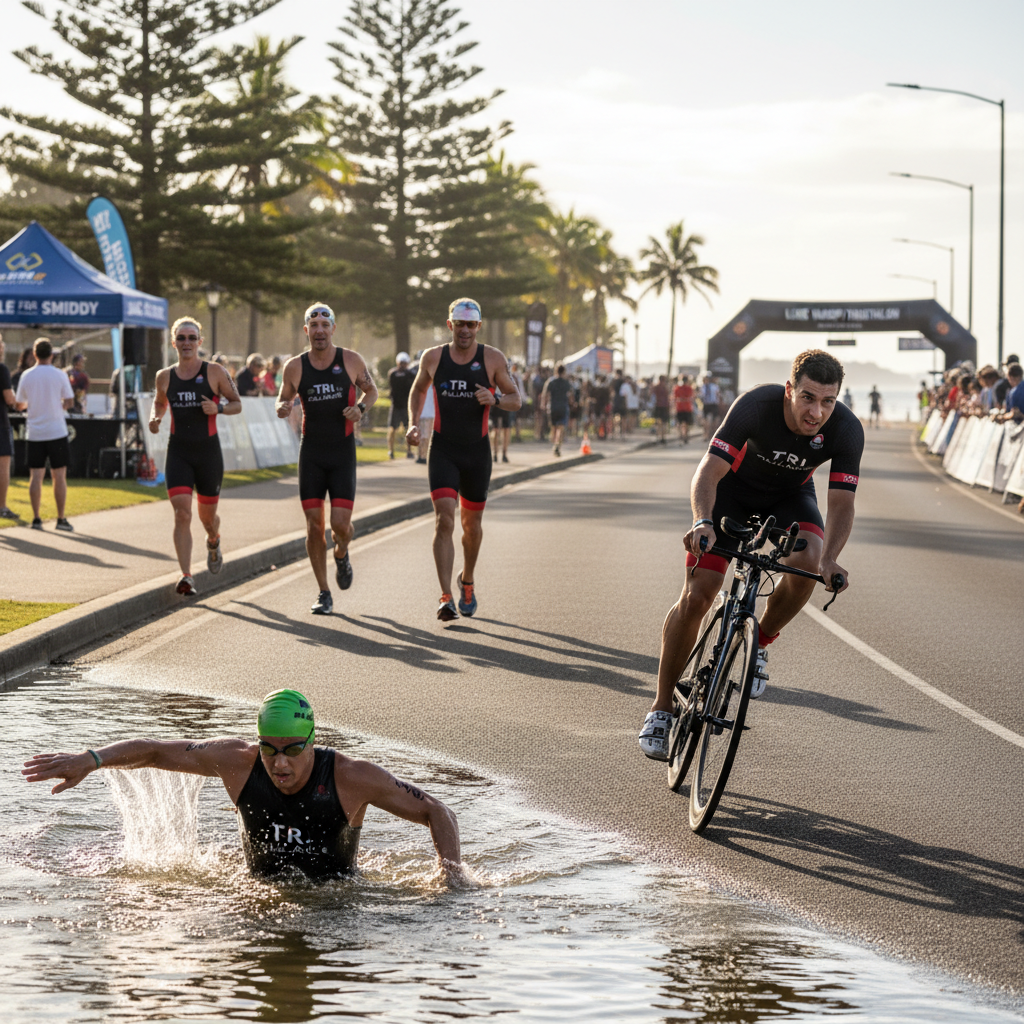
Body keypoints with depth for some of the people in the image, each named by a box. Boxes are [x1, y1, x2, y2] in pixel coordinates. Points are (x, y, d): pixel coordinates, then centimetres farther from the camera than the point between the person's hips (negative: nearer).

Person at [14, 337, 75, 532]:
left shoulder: (26, 376, 1)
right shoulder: (59, 375, -5)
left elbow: (19, 405, 8)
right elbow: (69, 402, -5)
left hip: (34, 433, 2)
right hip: (56, 431, -2)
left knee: (36, 475, 5)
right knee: (59, 475, 3)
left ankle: (36, 519, 3)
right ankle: (61, 519, 2)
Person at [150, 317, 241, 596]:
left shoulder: (215, 372, -4)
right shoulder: (165, 376, 4)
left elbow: (237, 405, 3)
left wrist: (218, 408, -18)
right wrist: (154, 418, 1)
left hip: (208, 451, -1)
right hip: (178, 452, 1)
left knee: (207, 516, 12)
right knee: (182, 514, -14)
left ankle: (213, 541, 50)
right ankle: (186, 577, -16)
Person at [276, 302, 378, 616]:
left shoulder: (351, 360, -3)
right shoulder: (294, 367, -1)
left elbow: (371, 390, 11)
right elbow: (284, 398, 13)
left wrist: (361, 407, -11)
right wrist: (283, 408, -11)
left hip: (343, 451, -1)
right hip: (311, 451, 1)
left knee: (340, 523, -11)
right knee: (314, 523, -2)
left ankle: (341, 554, 27)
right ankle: (323, 594, 10)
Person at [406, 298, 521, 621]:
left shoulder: (492, 359, -3)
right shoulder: (433, 358, -1)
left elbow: (516, 399, 2)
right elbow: (418, 389, 18)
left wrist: (495, 400, -20)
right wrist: (413, 424, 3)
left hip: (477, 451, 1)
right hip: (443, 449, -1)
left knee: (472, 523, 14)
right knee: (444, 519, -16)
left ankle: (467, 581, 41)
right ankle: (446, 597, -20)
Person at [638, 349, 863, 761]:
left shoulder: (847, 430, -29)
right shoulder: (756, 405, -35)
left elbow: (841, 503, -26)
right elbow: (708, 472, -37)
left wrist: (830, 559, -45)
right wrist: (702, 522, -56)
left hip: (790, 494, 2)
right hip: (734, 486, -2)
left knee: (808, 561, -30)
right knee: (696, 597, -12)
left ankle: (760, 643, -1)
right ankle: (661, 708, 4)